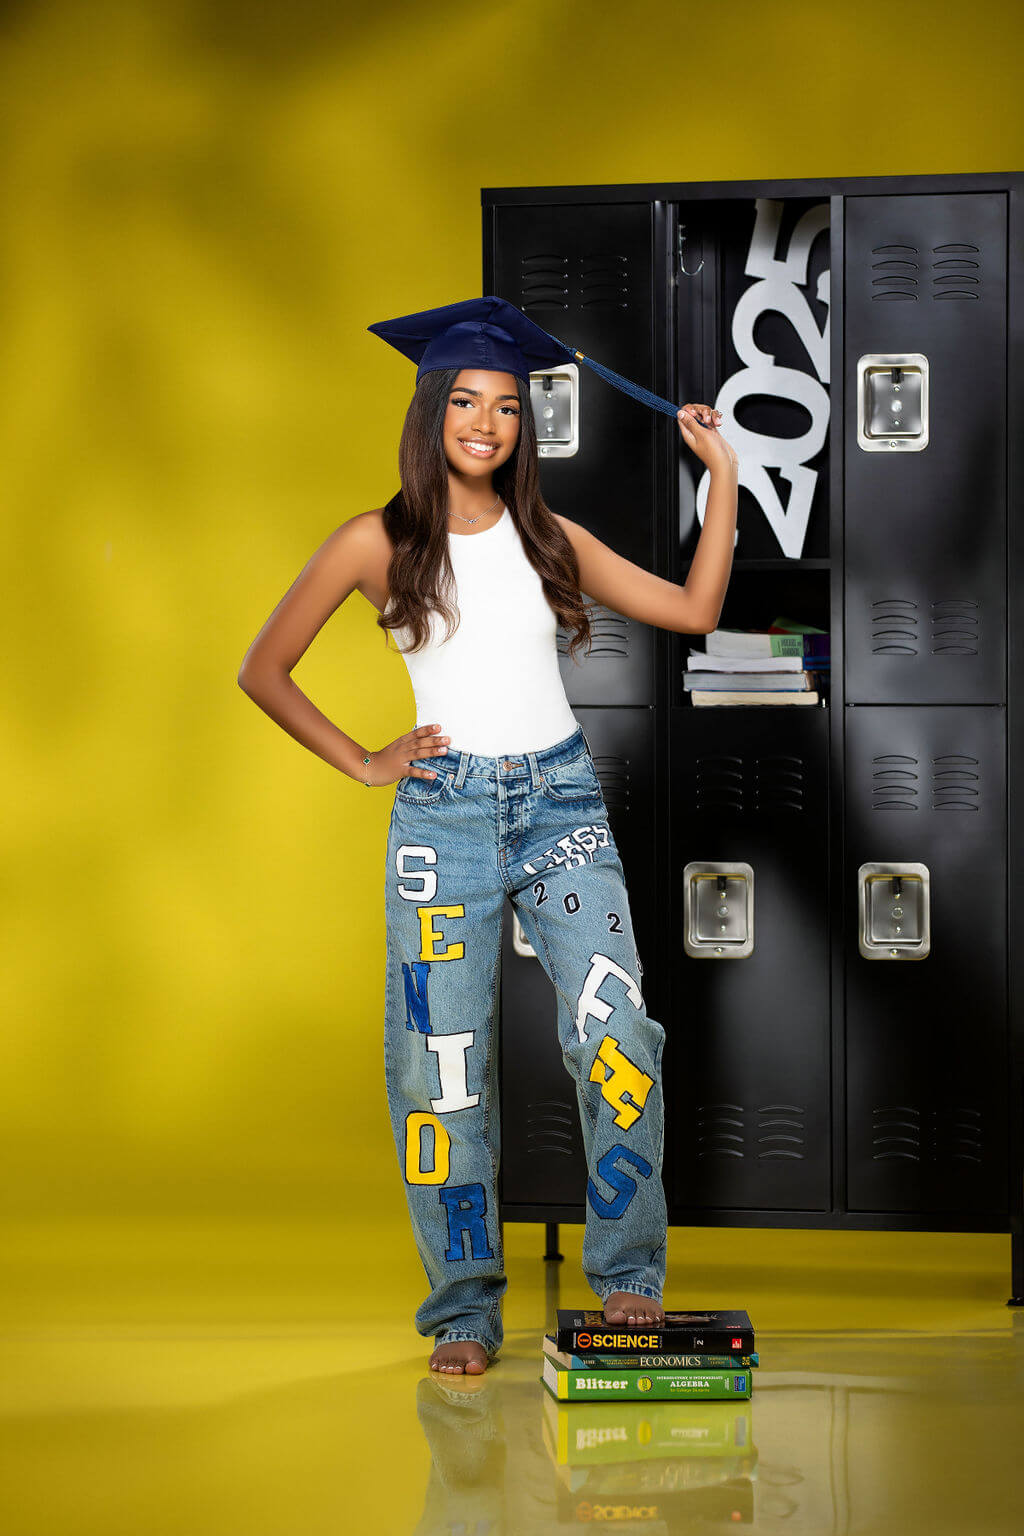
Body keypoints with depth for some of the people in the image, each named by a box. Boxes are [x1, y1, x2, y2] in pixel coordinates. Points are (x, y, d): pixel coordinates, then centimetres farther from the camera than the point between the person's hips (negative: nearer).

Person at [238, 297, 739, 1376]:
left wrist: (722, 474, 8)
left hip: (562, 801, 2)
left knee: (615, 1032, -14)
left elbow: (694, 611, 11)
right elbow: (262, 672, 8)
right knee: (443, 1064, -2)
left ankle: (627, 1276, 0)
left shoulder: (549, 538, 10)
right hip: (445, 810, -1)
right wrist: (363, 763, 4)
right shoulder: (377, 543, 2)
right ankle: (465, 1309, 11)